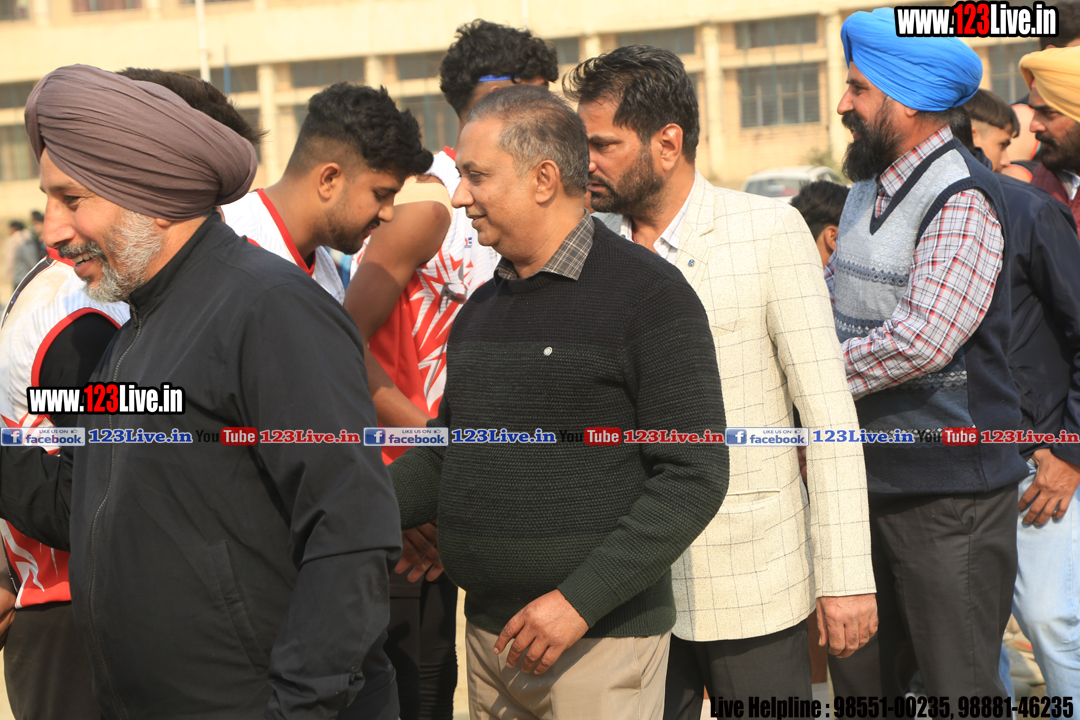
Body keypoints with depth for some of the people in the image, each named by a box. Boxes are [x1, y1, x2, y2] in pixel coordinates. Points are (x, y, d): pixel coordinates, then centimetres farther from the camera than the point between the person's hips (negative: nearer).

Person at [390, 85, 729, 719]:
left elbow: (695, 478, -14)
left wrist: (581, 600, -19)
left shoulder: (648, 293, -9)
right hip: (490, 635, 7)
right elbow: (446, 454, 19)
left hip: (602, 642, -6)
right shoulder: (481, 309, 14)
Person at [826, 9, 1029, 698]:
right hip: (868, 479, 9)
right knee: (860, 678, 17)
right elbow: (832, 305, 22)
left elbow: (925, 336, -27)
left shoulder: (962, 199, -17)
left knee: (958, 684, -1)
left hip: (950, 491, -9)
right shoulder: (868, 191, 14)